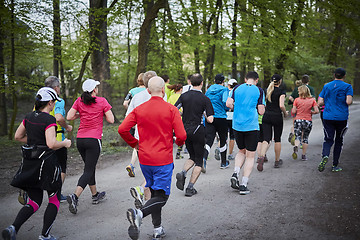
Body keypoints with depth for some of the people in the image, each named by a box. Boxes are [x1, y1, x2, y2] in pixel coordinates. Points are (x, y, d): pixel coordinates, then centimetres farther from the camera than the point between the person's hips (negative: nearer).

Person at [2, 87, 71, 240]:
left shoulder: (29, 117, 7)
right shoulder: (49, 120, -16)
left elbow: (17, 136, 16)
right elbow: (51, 144, -26)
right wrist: (65, 143, -8)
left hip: (29, 163, 7)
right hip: (46, 163, -7)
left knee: (34, 202, 14)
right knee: (54, 200, 13)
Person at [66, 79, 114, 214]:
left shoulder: (79, 101, 4)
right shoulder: (102, 101, -5)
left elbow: (69, 117, 0)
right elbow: (111, 120, -3)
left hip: (80, 139, 5)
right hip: (93, 140, -5)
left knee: (90, 167, 20)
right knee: (88, 171, -4)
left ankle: (95, 195, 31)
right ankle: (75, 196, -21)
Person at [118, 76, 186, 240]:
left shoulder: (139, 110, 1)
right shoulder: (171, 110, -9)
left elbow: (122, 129, -4)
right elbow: (181, 136, -13)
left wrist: (134, 143, 11)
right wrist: (178, 142, 10)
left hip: (144, 159, 5)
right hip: (163, 160, -5)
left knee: (155, 193, 18)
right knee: (161, 197, 0)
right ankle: (139, 214, -26)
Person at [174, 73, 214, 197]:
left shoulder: (184, 96, 1)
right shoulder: (205, 99, -10)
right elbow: (210, 120, -13)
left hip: (185, 130, 4)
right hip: (198, 131, -4)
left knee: (192, 157, 22)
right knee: (199, 161, 8)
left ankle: (183, 173, -5)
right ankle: (190, 188, 3)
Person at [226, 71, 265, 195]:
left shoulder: (237, 88, 5)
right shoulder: (259, 91, -1)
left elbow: (228, 104, -2)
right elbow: (261, 111, -5)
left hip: (237, 125, 3)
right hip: (252, 126, -3)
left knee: (242, 151, 22)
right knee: (250, 156, 5)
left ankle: (235, 173, 1)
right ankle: (243, 185, 2)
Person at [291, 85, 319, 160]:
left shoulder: (297, 100, -2)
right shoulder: (312, 100, 0)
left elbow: (293, 112, -5)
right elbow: (317, 111, -7)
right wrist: (311, 112, 12)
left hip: (298, 120, -1)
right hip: (308, 121, 1)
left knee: (298, 137, 5)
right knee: (305, 138, 13)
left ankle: (296, 146, -28)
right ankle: (304, 155, 14)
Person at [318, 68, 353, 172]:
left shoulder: (327, 86, 7)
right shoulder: (347, 87, -3)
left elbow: (320, 102, 3)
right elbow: (348, 102, -16)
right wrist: (350, 101, 7)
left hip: (328, 117, 2)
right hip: (342, 118, -2)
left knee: (328, 139, 5)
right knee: (339, 141, 12)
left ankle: (325, 156, -27)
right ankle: (335, 165, 16)